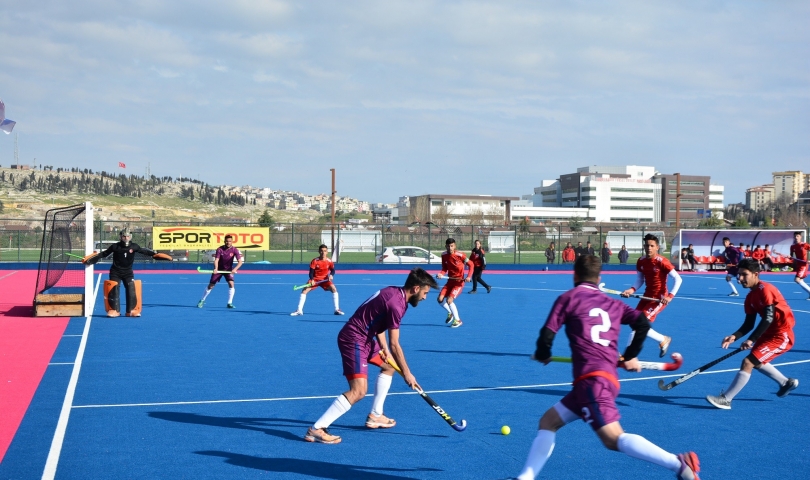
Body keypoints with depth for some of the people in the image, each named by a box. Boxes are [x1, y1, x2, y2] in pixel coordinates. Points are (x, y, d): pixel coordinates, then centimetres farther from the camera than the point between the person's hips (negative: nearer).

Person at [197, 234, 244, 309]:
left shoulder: (234, 250, -17)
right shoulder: (220, 249, -18)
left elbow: (240, 261, -25)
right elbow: (216, 260, -25)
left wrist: (235, 269, -43)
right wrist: (215, 268, -45)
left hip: (228, 269, 0)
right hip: (219, 269, 0)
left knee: (231, 284, -21)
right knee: (210, 286, 2)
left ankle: (229, 303, -11)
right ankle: (202, 300, 23)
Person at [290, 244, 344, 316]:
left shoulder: (329, 261, -11)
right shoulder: (315, 261, -16)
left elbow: (332, 270, 3)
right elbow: (311, 272, -14)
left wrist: (331, 275, -18)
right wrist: (312, 280, -31)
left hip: (325, 279, 1)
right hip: (315, 279, -1)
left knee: (334, 289, -19)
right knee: (304, 291, -16)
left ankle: (337, 310, -9)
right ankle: (299, 310, -7)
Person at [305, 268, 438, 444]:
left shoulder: (394, 292, 7)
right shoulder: (396, 304, -21)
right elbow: (394, 345, -17)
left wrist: (384, 347, 4)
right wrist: (407, 373, -7)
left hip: (365, 338, 11)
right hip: (354, 339, -11)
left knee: (389, 365, 25)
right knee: (359, 390, -19)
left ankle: (375, 416, 32)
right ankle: (316, 429, -18)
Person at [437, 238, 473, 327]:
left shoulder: (460, 255, -17)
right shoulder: (444, 255, -2)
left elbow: (471, 265, -7)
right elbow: (445, 268, 6)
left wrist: (469, 276, -17)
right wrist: (441, 274, -15)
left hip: (459, 281, -6)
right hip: (450, 281, 6)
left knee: (449, 300, -19)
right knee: (440, 299, -5)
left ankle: (457, 320, 1)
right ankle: (450, 313, 25)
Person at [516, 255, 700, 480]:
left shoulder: (568, 297, 6)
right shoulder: (613, 304, 21)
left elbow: (547, 335, 0)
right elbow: (643, 323, 11)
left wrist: (542, 355, 22)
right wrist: (631, 356, 24)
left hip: (592, 379, -8)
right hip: (607, 377, 8)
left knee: (614, 439, -18)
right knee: (548, 421, 15)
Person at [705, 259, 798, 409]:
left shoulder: (765, 290, -21)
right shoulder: (750, 297, 5)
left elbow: (768, 318, -27)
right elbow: (749, 324, 7)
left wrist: (751, 340, -27)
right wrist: (734, 336, -10)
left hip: (781, 335, -10)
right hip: (770, 333, 10)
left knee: (748, 362, -17)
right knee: (756, 361, 27)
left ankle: (725, 399, -15)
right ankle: (787, 383, 45)